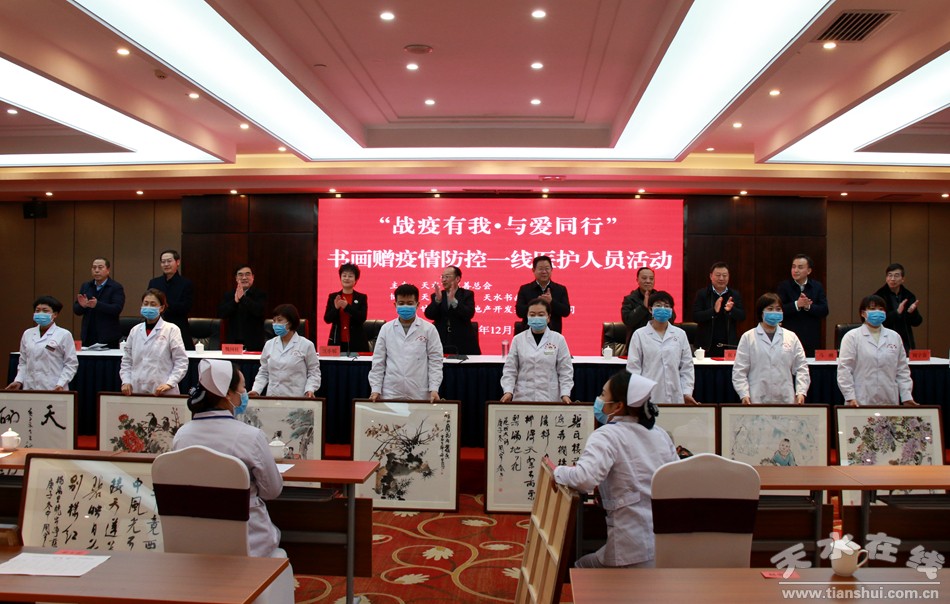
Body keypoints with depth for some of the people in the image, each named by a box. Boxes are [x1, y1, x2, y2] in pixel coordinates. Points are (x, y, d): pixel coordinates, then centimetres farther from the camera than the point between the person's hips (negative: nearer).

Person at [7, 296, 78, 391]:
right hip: (30, 388, 4)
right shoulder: (27, 334, 13)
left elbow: (71, 364, -3)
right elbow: (23, 362, 18)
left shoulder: (64, 335, -1)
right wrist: (18, 381, 5)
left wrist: (61, 384, -13)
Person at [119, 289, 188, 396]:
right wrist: (126, 381, 2)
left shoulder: (171, 330, -1)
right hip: (137, 390, 3)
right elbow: (126, 361, 16)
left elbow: (181, 361, -4)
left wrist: (169, 383, -13)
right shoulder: (135, 331, 11)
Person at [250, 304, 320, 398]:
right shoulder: (269, 345, 9)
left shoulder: (306, 345, -1)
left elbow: (314, 373, 1)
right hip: (272, 398, 3)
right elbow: (263, 373, 15)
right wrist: (256, 390, 1)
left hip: (296, 399, -3)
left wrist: (309, 390, -14)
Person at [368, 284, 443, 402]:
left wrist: (434, 389, -8)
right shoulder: (386, 329, 7)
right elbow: (378, 362, 7)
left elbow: (435, 361, 0)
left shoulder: (429, 329, 2)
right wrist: (375, 389, 1)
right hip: (390, 394, 1)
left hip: (419, 395, -1)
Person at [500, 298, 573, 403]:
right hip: (522, 398, 1)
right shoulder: (518, 339, 3)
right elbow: (510, 370, 4)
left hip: (550, 398, -1)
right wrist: (508, 391, -8)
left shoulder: (558, 339, 2)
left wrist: (565, 394, -7)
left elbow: (565, 371, 3)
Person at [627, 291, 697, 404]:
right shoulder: (639, 335, 1)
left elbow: (686, 366, 9)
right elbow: (633, 367, 0)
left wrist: (687, 392, 3)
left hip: (674, 397, 2)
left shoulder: (680, 334, 8)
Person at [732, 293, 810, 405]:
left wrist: (801, 392, -1)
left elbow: (801, 368, 11)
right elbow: (739, 371, 2)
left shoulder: (791, 337, 13)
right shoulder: (748, 337, 5)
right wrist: (744, 394, -9)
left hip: (786, 400, 2)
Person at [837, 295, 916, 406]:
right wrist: (850, 397, -12)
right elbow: (844, 371, -5)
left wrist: (907, 396, 7)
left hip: (889, 402, 3)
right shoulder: (851, 337, 1)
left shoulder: (894, 337, 14)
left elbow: (902, 370, 14)